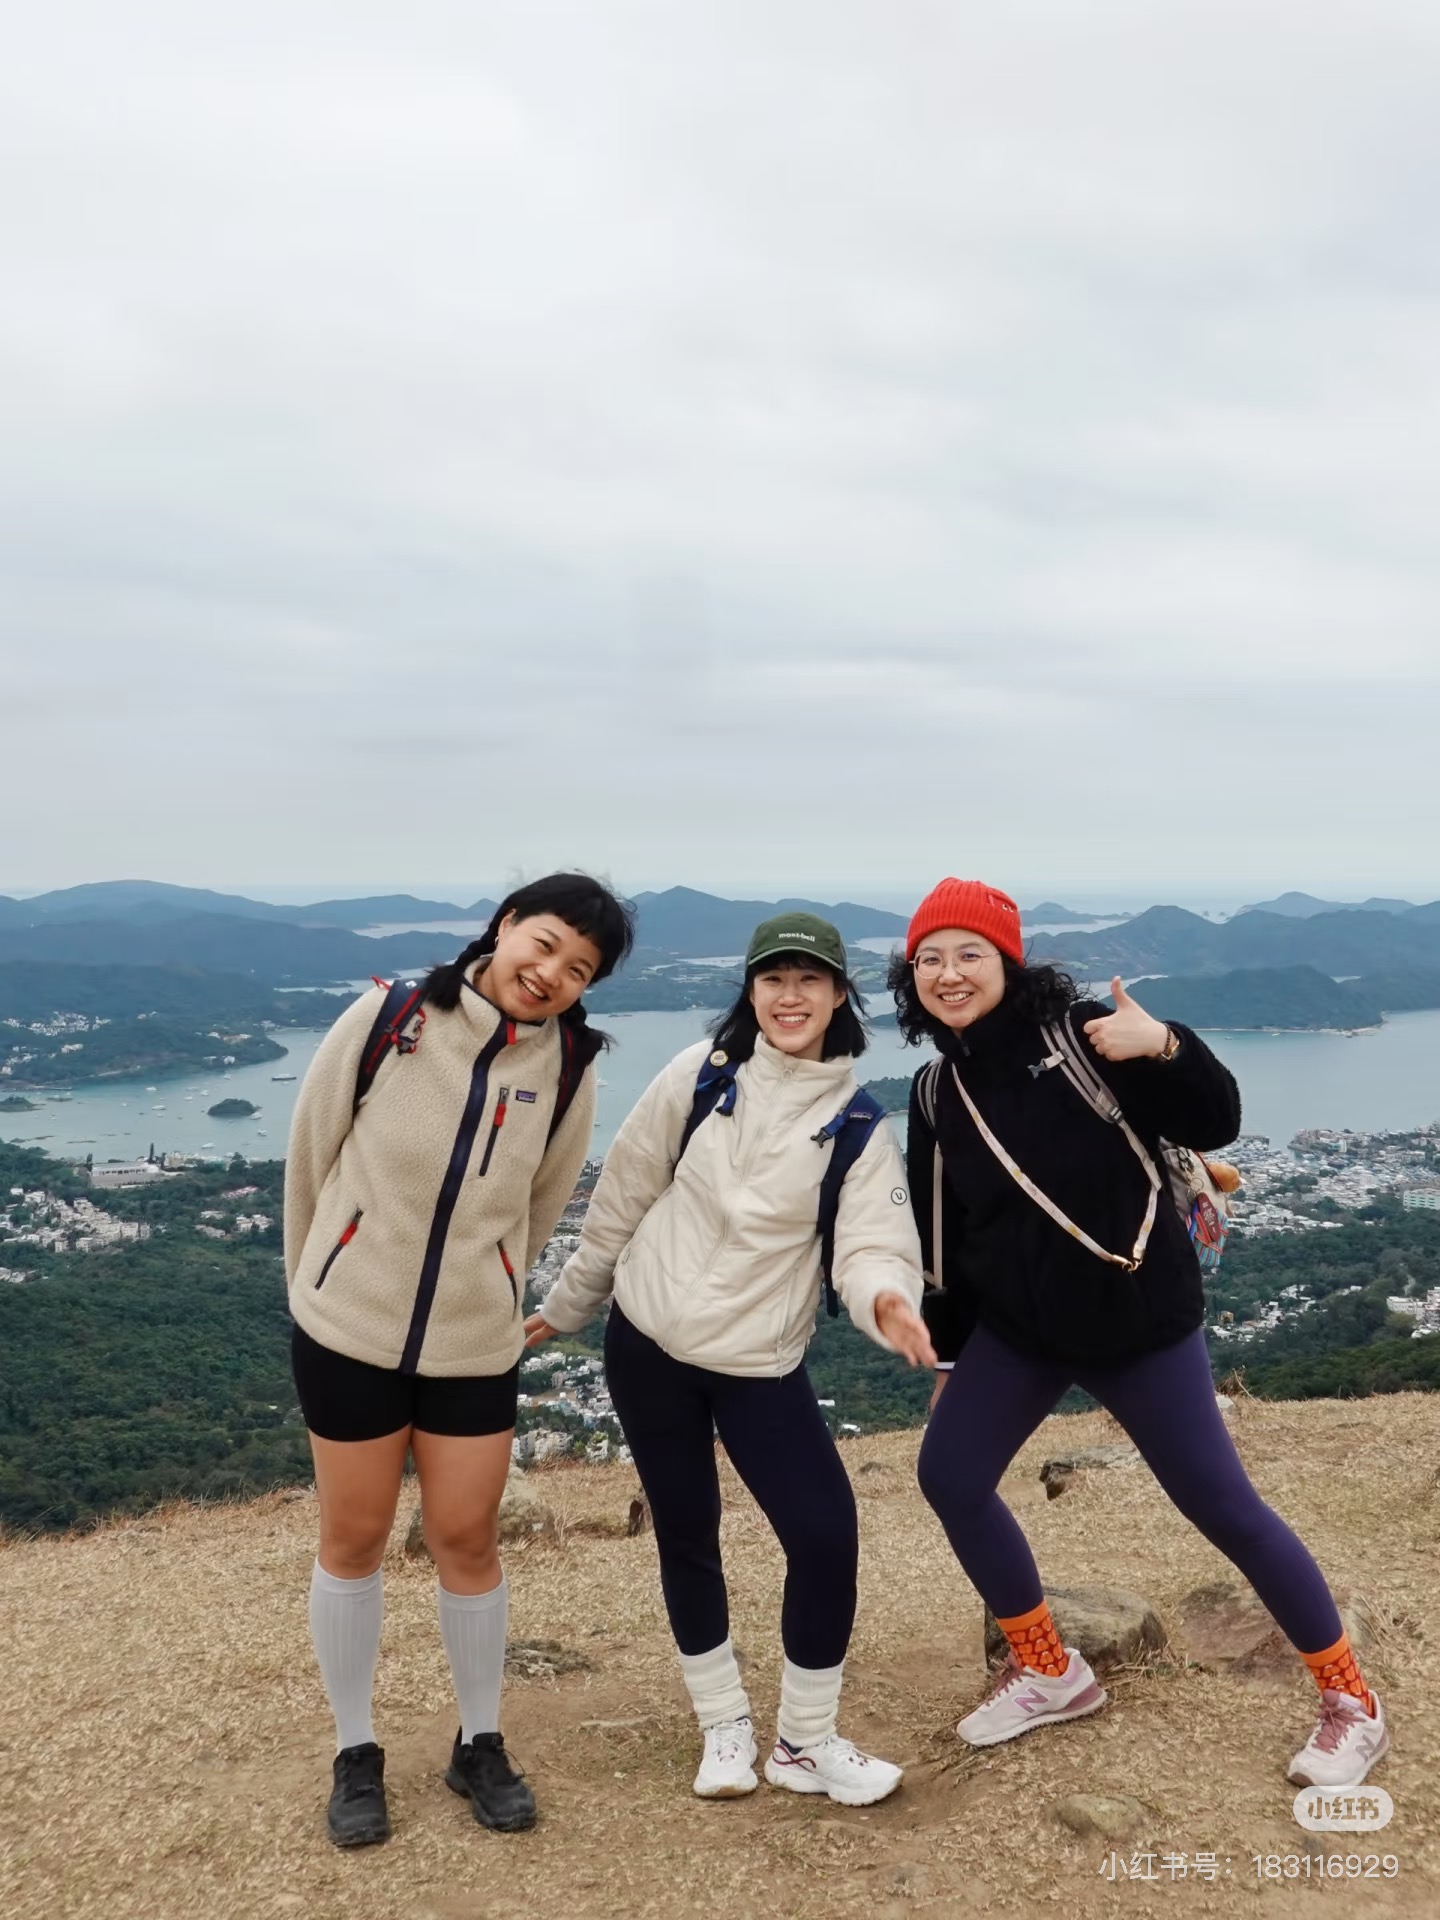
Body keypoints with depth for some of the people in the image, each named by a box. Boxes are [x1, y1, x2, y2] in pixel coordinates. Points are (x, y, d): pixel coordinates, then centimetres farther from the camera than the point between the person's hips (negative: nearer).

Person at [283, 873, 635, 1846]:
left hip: (475, 1343, 1)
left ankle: (481, 1744, 31)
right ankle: (356, 1752, 30)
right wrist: (316, 1279, 9)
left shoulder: (569, 1069, -9)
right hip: (347, 1330, -1)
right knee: (354, 1542, 11)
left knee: (468, 1541, 9)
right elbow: (311, 1154, -2)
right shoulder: (387, 1018, -15)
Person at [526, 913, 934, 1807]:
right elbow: (625, 1196, 3)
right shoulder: (701, 1075, -6)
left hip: (761, 1362, 0)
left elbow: (874, 1244, -15)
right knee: (687, 1535, 10)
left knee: (828, 1536, -8)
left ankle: (807, 1741, 16)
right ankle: (725, 1726, 32)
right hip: (647, 1343, 1)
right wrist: (567, 1304, 11)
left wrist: (887, 1298, -39)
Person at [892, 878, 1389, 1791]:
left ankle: (1351, 1700, 22)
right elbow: (944, 1234, 10)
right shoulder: (939, 1093, 2)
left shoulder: (1082, 1036, -15)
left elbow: (1216, 1124, -17)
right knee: (950, 1477, 3)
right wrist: (945, 1352, 15)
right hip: (1017, 1328, 6)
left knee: (1221, 1504, 1)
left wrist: (1164, 1047, -35)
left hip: (1139, 1321, -6)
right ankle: (1051, 1671, 24)